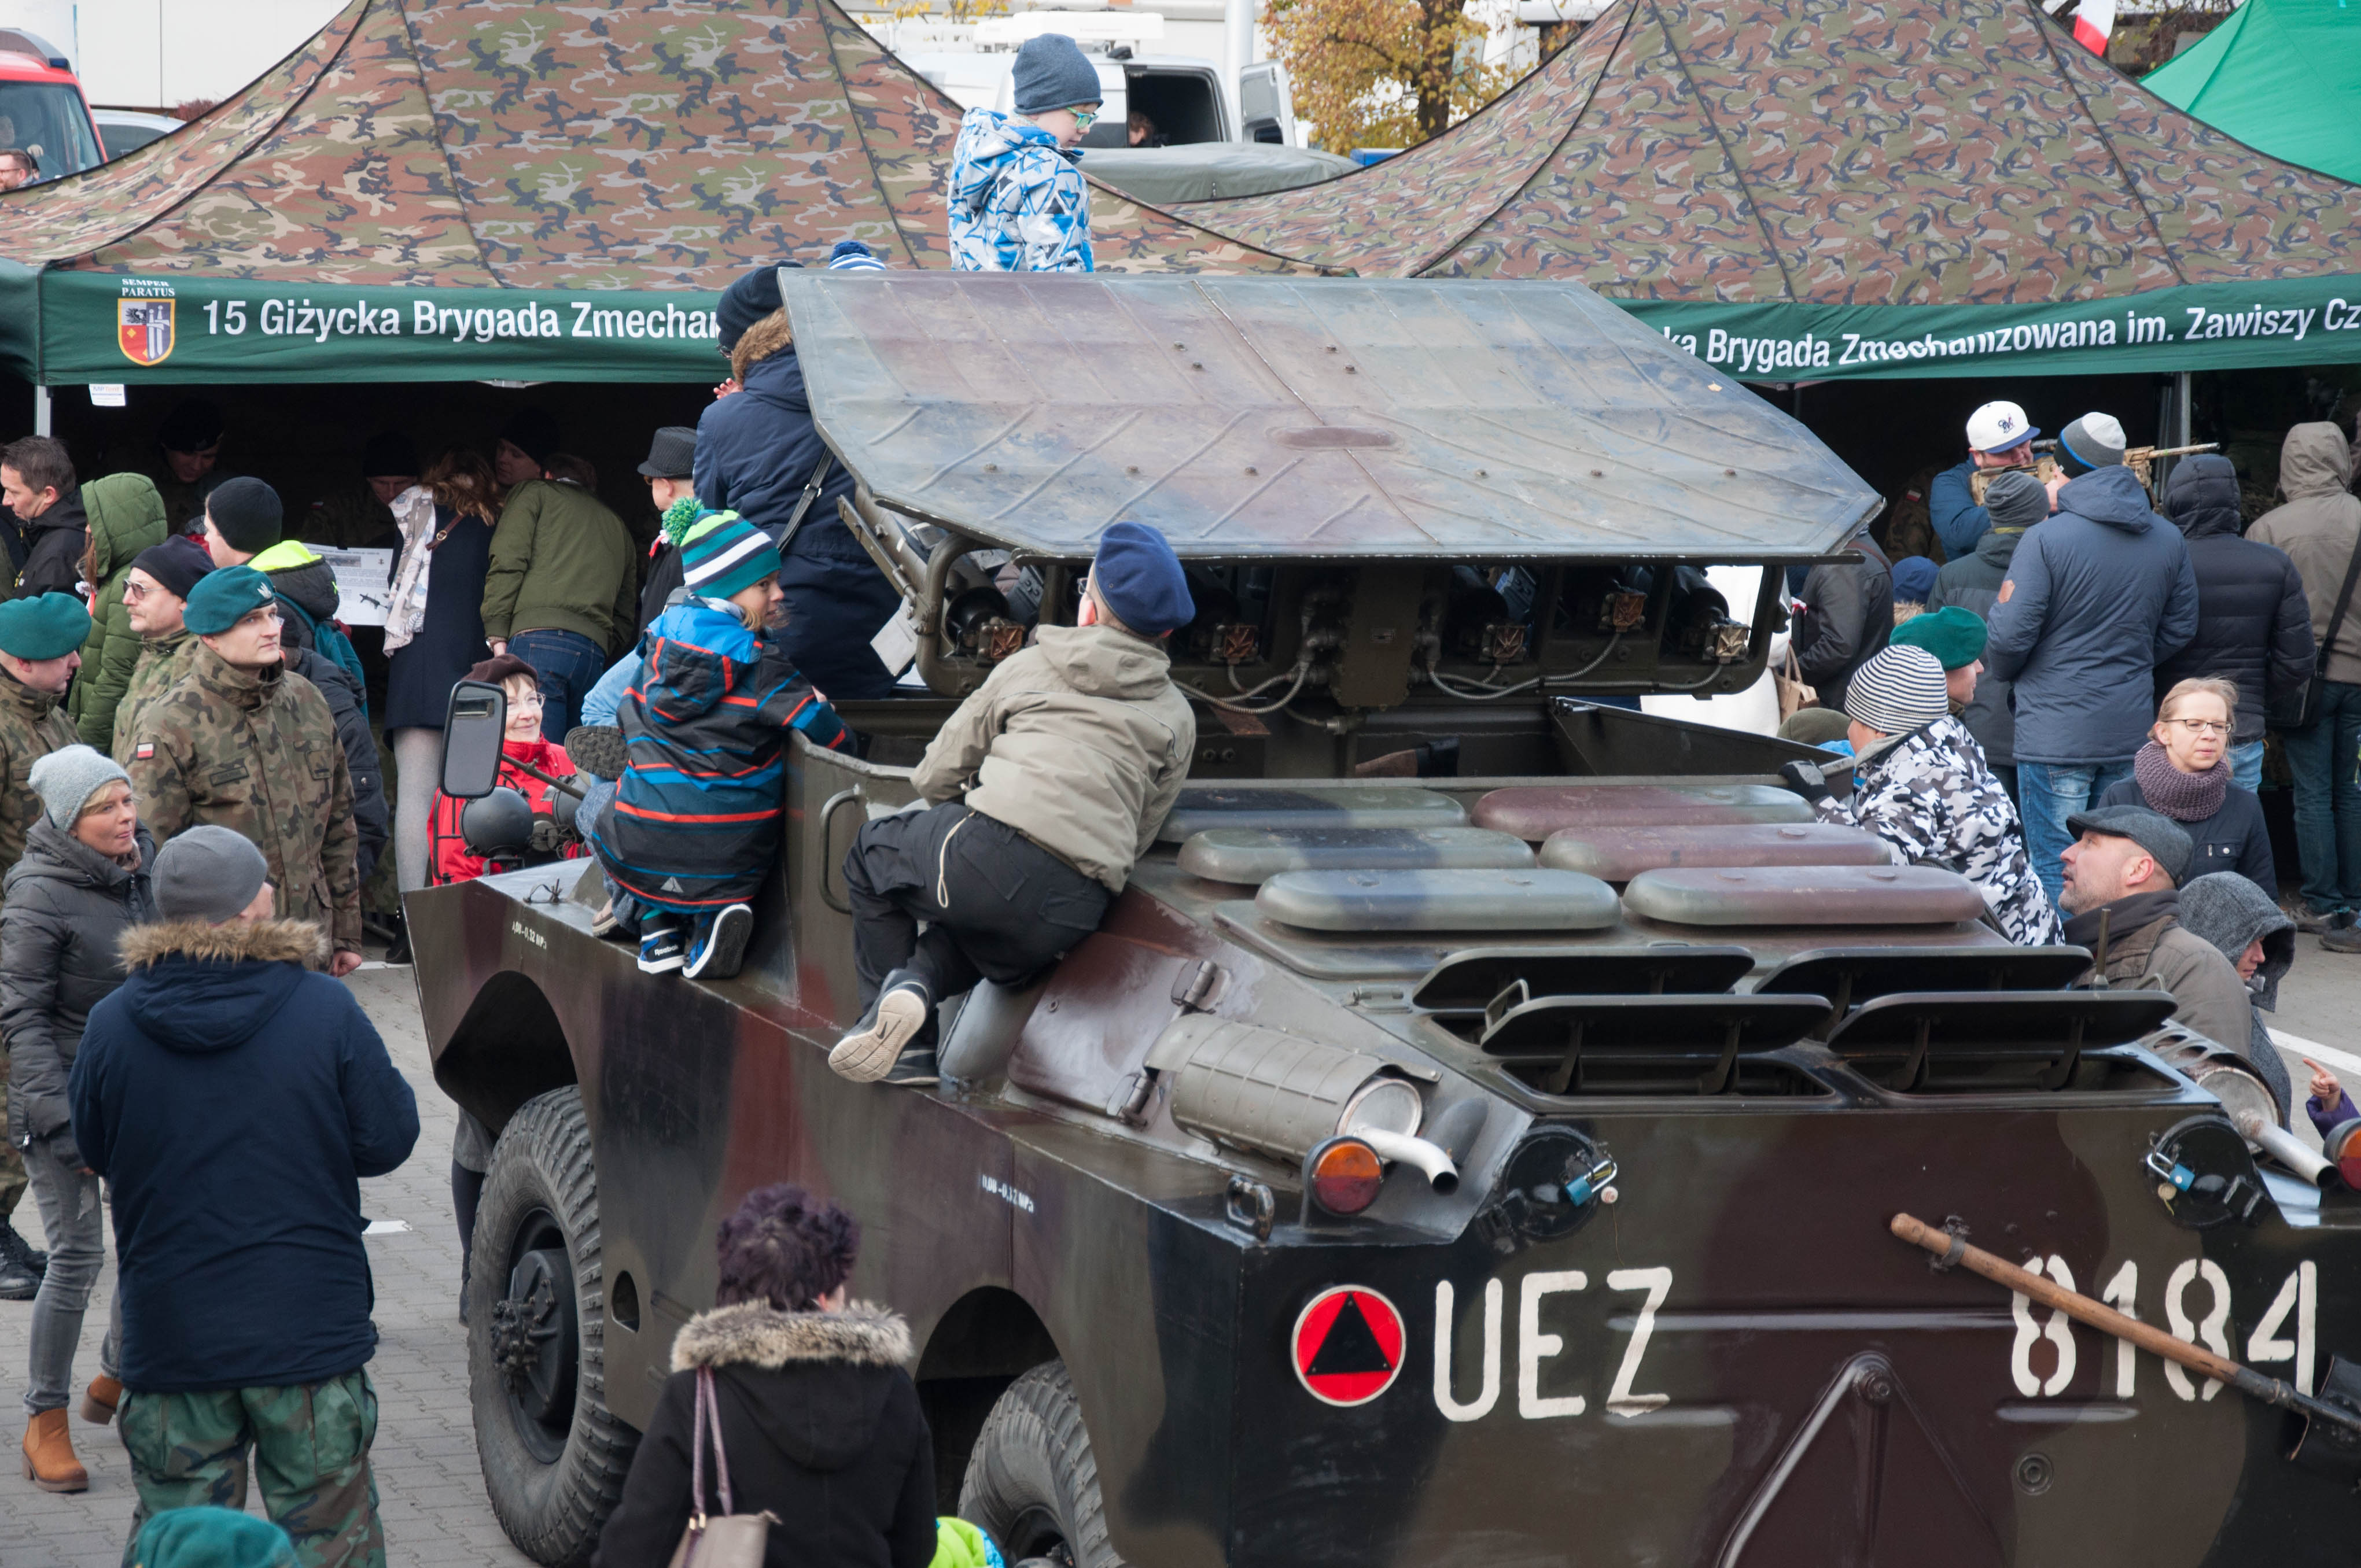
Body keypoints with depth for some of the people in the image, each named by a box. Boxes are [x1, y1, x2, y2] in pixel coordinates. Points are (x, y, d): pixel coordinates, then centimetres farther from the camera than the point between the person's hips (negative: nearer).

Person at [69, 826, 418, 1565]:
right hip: (310, 1333, -1)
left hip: (168, 1335, 1)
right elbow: (387, 1140, -5)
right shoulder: (326, 1011, -11)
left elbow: (95, 1151, 8)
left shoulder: (112, 1025, -6)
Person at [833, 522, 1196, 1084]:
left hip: (990, 850, -3)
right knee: (977, 937, 36)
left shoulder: (1027, 668, 17)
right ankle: (920, 983, 1)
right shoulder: (1178, 717, 20)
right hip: (1077, 907, 3)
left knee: (871, 854, 29)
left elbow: (937, 778, 20)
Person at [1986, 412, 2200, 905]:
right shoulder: (2168, 540, 6)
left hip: (2055, 732, -6)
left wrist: (2003, 672, 8)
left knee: (2056, 872, -1)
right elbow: (2180, 628, 14)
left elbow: (2009, 634, -13)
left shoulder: (2046, 540, -12)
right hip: (2131, 732, 6)